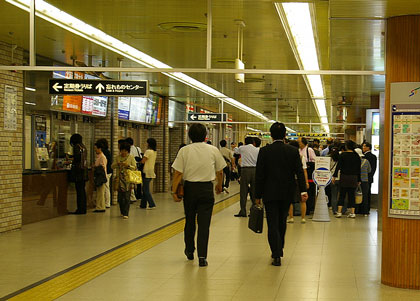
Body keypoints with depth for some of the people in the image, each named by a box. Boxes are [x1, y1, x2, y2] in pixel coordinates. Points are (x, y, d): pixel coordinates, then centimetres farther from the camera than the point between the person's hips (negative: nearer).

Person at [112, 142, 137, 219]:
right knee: (120, 197, 5)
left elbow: (135, 167, -3)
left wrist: (128, 165, -19)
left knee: (127, 197, -7)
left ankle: (126, 214, -6)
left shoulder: (131, 157, 1)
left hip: (128, 180, -3)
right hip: (120, 179, 3)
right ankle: (122, 212, 23)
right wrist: (117, 164, -12)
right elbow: (112, 166, 7)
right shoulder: (118, 157, 10)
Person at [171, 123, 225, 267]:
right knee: (204, 224, 0)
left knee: (189, 221, 18)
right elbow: (220, 172, 7)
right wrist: (219, 185, 24)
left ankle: (189, 251, 33)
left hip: (190, 188, 1)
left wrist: (174, 191, -2)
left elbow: (178, 173, -8)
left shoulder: (184, 151, -5)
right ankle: (202, 256, -6)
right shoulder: (213, 150, -2)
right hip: (206, 189, -1)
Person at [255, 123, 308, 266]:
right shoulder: (293, 151, -1)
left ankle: (277, 256, -8)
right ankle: (278, 250, 32)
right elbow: (300, 172, -8)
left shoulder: (264, 151, -8)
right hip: (287, 193, 3)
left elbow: (260, 175, -6)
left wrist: (258, 195, 0)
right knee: (281, 222, 19)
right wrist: (303, 190, -10)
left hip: (270, 193, -3)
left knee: (273, 224, 0)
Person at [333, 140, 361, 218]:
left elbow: (338, 166, -7)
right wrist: (359, 180, 12)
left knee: (342, 195, 4)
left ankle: (339, 212, -3)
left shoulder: (343, 155, -5)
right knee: (352, 195, 7)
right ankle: (352, 213, 4)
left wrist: (334, 176, -3)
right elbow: (359, 169, 6)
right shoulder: (356, 156, 3)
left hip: (344, 177, -2)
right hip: (354, 177, 2)